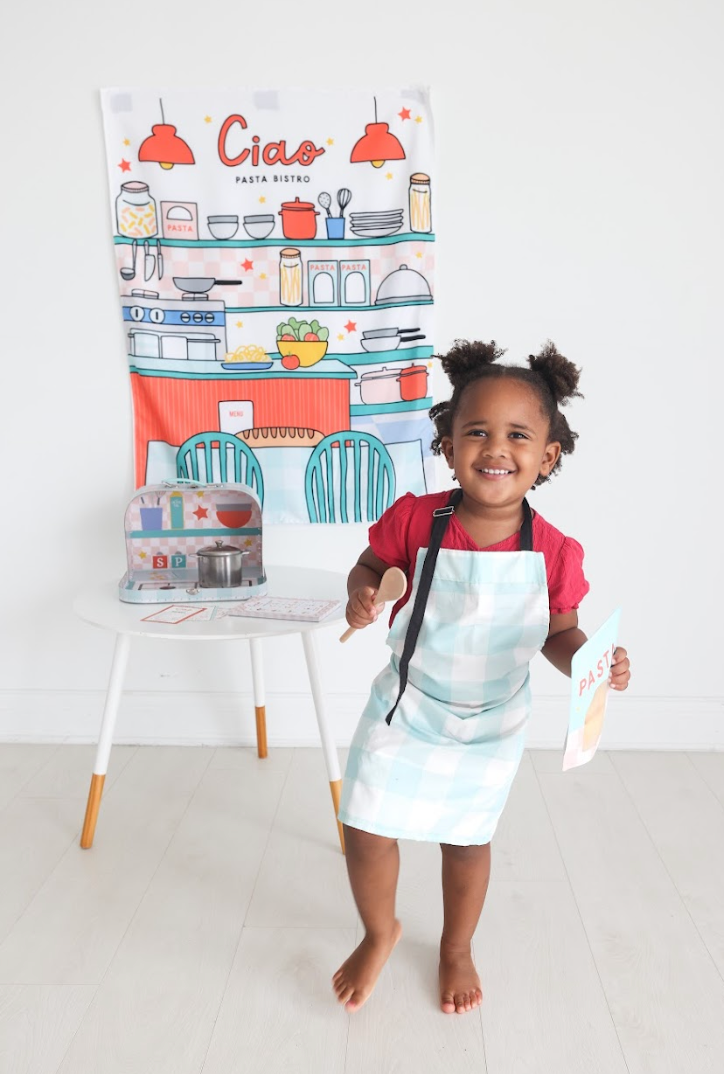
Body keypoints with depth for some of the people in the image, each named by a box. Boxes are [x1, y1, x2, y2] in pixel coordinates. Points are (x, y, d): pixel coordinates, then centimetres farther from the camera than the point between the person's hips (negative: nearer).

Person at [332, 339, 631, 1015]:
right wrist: (361, 592, -22)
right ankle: (380, 934, 42)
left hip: (491, 726, 0)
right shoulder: (415, 519, -20)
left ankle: (456, 948, 51)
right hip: (404, 711, 0)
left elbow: (560, 634, -3)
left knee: (467, 840, 18)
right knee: (366, 829, 7)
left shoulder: (553, 552, -17)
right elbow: (371, 564, -1)